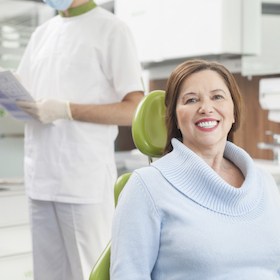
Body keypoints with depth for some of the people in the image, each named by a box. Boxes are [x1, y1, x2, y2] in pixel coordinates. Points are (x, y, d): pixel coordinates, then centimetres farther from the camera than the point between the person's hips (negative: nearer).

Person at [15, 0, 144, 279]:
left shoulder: (111, 30, -3)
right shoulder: (42, 32, 18)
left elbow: (135, 109, -10)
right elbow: (22, 97, 20)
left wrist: (65, 110, -17)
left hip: (86, 180, -6)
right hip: (40, 177, 6)